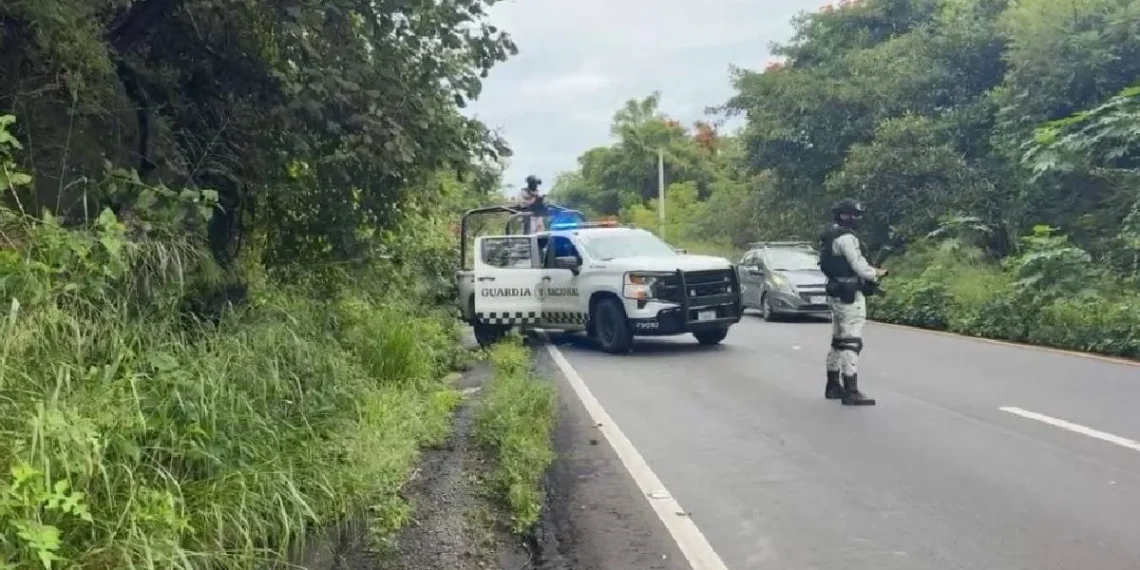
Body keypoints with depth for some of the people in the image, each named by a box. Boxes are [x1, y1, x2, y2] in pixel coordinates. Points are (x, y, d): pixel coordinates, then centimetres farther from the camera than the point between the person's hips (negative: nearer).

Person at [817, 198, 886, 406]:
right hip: (850, 295, -10)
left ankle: (833, 385, 25)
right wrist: (876, 273, 0)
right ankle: (851, 392, -9)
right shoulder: (846, 238, -17)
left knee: (838, 341, 17)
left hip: (837, 294, 10)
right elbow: (859, 267, -20)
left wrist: (869, 273, 11)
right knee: (851, 343, -9)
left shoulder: (829, 236, 14)